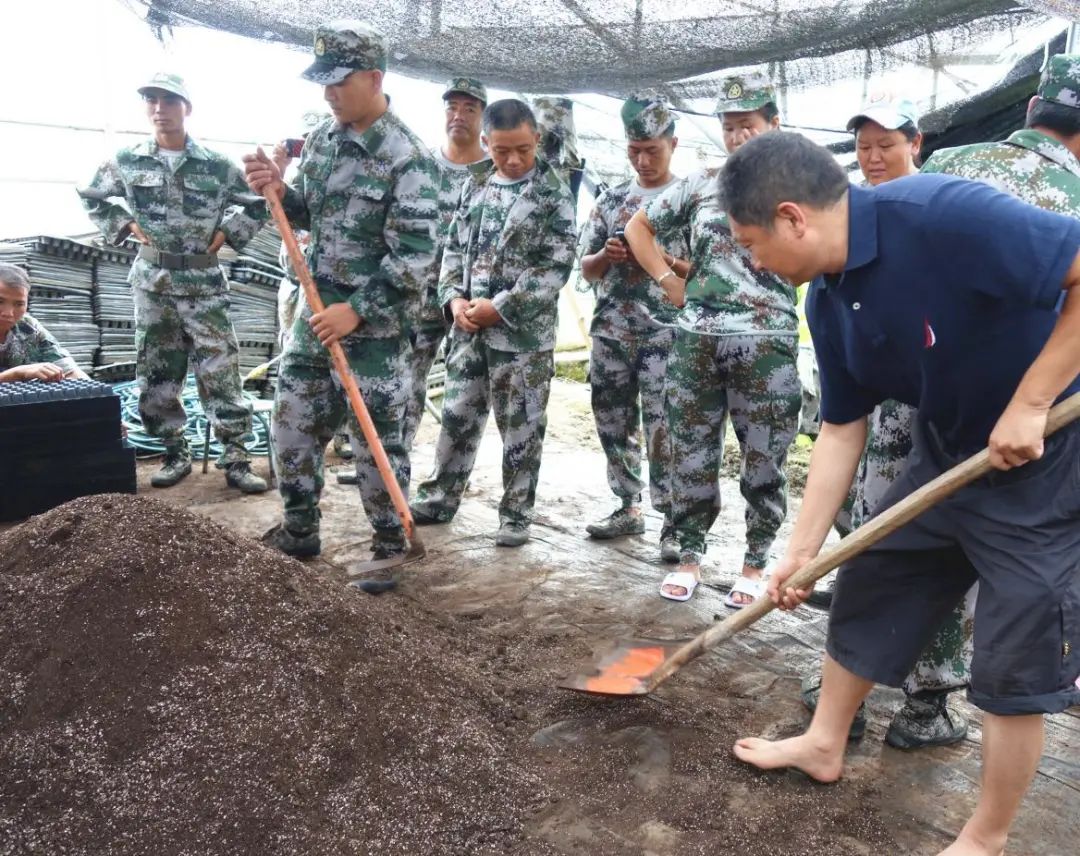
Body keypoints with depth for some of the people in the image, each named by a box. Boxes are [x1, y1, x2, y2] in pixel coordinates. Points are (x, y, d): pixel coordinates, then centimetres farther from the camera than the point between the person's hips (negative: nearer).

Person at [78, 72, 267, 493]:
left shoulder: (217, 165, -2)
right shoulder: (127, 161, 3)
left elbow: (257, 206, 9)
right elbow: (91, 197, 18)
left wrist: (227, 233, -2)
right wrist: (126, 226, 5)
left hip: (204, 283, -2)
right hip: (152, 282, 2)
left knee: (220, 372, -3)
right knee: (156, 373, 7)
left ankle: (235, 457, 3)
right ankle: (176, 453, 20)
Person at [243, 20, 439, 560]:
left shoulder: (406, 157, -15)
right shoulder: (320, 139, 7)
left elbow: (413, 258, -19)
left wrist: (355, 311, -21)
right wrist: (278, 192, -3)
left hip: (374, 325, -7)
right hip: (316, 311, 8)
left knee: (376, 438, 2)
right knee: (293, 422, 14)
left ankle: (390, 545, 20)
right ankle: (298, 531, 32)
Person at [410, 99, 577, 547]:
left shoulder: (554, 195, -6)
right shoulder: (475, 186, 9)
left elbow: (556, 266, -12)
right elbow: (454, 247, 14)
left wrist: (500, 307, -16)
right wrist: (454, 298, -4)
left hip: (523, 330, -4)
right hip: (469, 325, 5)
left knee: (520, 425, 4)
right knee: (457, 414, 13)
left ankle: (516, 514, 17)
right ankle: (440, 497, 28)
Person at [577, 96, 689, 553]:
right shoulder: (610, 198, 12)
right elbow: (587, 269, 13)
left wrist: (665, 260, -18)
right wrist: (607, 255, -8)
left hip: (665, 333, -5)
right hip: (610, 332, 5)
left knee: (662, 428, -7)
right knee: (614, 424, 10)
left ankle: (673, 520, 3)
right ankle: (628, 508, 24)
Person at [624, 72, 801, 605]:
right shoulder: (702, 184, 10)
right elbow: (637, 227, 17)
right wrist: (669, 281, 8)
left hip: (765, 344, -2)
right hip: (695, 340, 3)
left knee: (763, 462, 5)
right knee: (692, 455, 9)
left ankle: (755, 564, 21)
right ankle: (689, 555, 24)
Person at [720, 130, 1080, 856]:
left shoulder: (942, 216, -29)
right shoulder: (828, 301, -4)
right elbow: (842, 429, 3)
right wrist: (803, 547, 4)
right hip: (948, 455, 8)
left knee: (1015, 658, 2)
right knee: (868, 587, 14)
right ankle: (825, 743, 36)